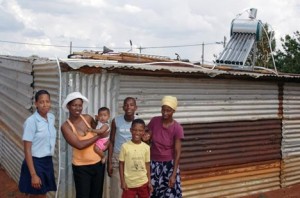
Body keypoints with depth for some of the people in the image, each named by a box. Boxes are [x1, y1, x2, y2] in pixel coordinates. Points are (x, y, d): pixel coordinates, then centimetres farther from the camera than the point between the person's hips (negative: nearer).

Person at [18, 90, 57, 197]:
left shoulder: (52, 117, 3)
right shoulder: (31, 121, -16)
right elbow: (27, 150, -16)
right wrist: (33, 174, -19)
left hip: (48, 161, 6)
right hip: (35, 162, -6)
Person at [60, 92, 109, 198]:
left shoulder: (88, 118, -1)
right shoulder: (66, 126, -12)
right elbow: (79, 145, -22)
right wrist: (99, 136, -15)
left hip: (98, 163, 4)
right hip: (81, 167, -4)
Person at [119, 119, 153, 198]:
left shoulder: (146, 147, -3)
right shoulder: (125, 146, -10)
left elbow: (147, 165, 5)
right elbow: (121, 164, -4)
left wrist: (149, 182, 6)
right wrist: (122, 182, -5)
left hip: (143, 182, 3)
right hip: (129, 183, -2)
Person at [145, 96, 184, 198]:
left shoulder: (177, 128, -16)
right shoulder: (154, 121, -8)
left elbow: (177, 152, -13)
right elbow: (148, 139, 3)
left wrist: (174, 174, -15)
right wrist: (145, 139, -22)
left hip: (169, 164, -2)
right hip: (154, 163, 2)